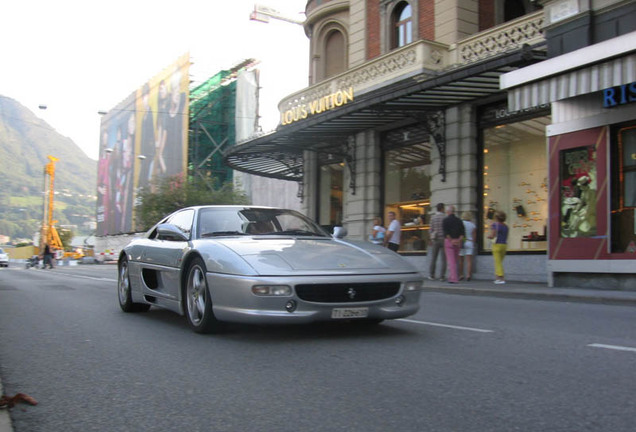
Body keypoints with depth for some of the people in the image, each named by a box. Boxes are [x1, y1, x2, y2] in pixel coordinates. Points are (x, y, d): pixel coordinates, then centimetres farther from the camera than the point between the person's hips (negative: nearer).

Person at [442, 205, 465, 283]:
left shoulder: (445, 220, -4)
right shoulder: (459, 220, 9)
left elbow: (446, 232, -14)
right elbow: (463, 233, 0)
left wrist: (451, 240, -11)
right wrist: (459, 240, -8)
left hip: (449, 241, -5)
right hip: (458, 242, 5)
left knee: (451, 260, -6)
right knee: (455, 260, 14)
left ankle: (454, 278, -12)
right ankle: (452, 277, 22)